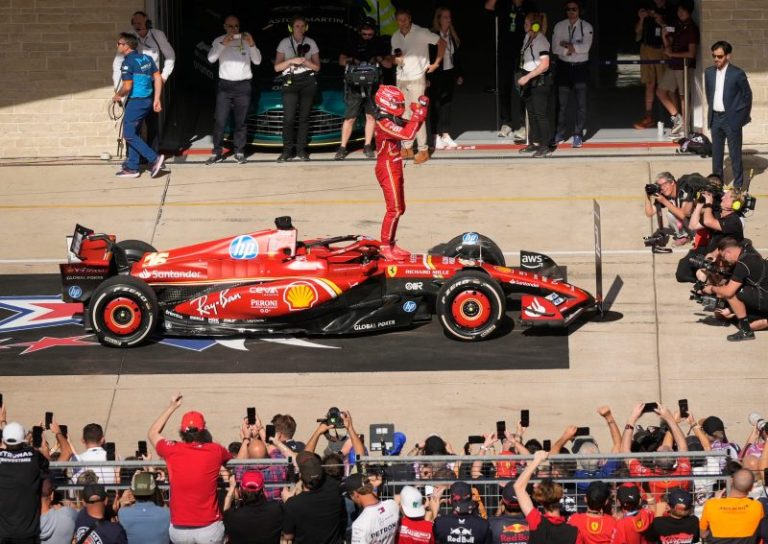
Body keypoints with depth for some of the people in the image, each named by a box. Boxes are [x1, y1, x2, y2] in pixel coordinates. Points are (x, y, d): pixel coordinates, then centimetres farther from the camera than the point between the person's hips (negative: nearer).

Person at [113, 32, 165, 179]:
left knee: (129, 134, -2)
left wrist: (117, 95, 0)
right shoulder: (146, 58, 10)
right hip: (147, 101, 9)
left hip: (135, 102, -9)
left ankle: (154, 158, -8)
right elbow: (158, 78, 9)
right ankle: (131, 168, 14)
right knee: (133, 133, 14)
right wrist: (156, 99, 12)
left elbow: (127, 87, -20)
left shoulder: (127, 63, -14)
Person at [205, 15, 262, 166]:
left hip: (243, 85, 1)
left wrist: (252, 45, -16)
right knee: (219, 121, -6)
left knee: (240, 122, 2)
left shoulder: (246, 40, 7)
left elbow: (257, 61, 1)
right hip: (225, 85, 0)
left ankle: (239, 153, 6)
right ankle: (217, 152, -2)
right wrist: (223, 44, -24)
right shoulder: (219, 41, 5)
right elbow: (211, 58, -10)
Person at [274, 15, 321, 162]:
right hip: (290, 82, -1)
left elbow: (317, 67, 10)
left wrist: (305, 62, -8)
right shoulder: (284, 43, 7)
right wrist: (292, 61, -11)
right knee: (288, 117, -12)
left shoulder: (311, 43, 11)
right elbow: (277, 67, 3)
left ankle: (301, 149, 2)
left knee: (304, 117, -2)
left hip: (308, 82, 1)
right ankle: (287, 150, -7)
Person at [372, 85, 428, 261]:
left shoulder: (393, 120, 11)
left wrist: (421, 111, 1)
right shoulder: (384, 124, -20)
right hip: (387, 169, -10)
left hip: (394, 169, 10)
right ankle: (385, 247, -6)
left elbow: (413, 127, 16)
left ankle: (390, 244, 22)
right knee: (394, 210, -10)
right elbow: (407, 134, -31)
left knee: (399, 208, 15)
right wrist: (417, 115, -22)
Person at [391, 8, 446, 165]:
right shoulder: (395, 37, 7)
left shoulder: (421, 33, -10)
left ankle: (423, 150, -4)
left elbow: (441, 43, -6)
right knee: (403, 115, 9)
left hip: (416, 78, -6)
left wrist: (436, 64, -6)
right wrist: (396, 59, -5)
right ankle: (407, 148, 16)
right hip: (401, 79, 6)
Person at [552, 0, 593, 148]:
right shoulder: (559, 26, 3)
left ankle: (578, 135, 2)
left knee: (581, 103, -3)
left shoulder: (586, 27, -4)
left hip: (581, 67, -2)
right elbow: (555, 48, -5)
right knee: (562, 102, 6)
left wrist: (567, 45, -11)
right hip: (564, 67, 2)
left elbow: (586, 47, -15)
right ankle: (561, 133, 16)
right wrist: (568, 50, -15)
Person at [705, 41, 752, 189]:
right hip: (715, 118, 5)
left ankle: (738, 186, 6)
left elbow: (747, 95, -2)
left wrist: (743, 116, 1)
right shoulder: (709, 72, 4)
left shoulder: (737, 74, -11)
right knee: (716, 153, 13)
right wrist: (712, 111, 14)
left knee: (735, 154, 0)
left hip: (732, 119, -5)